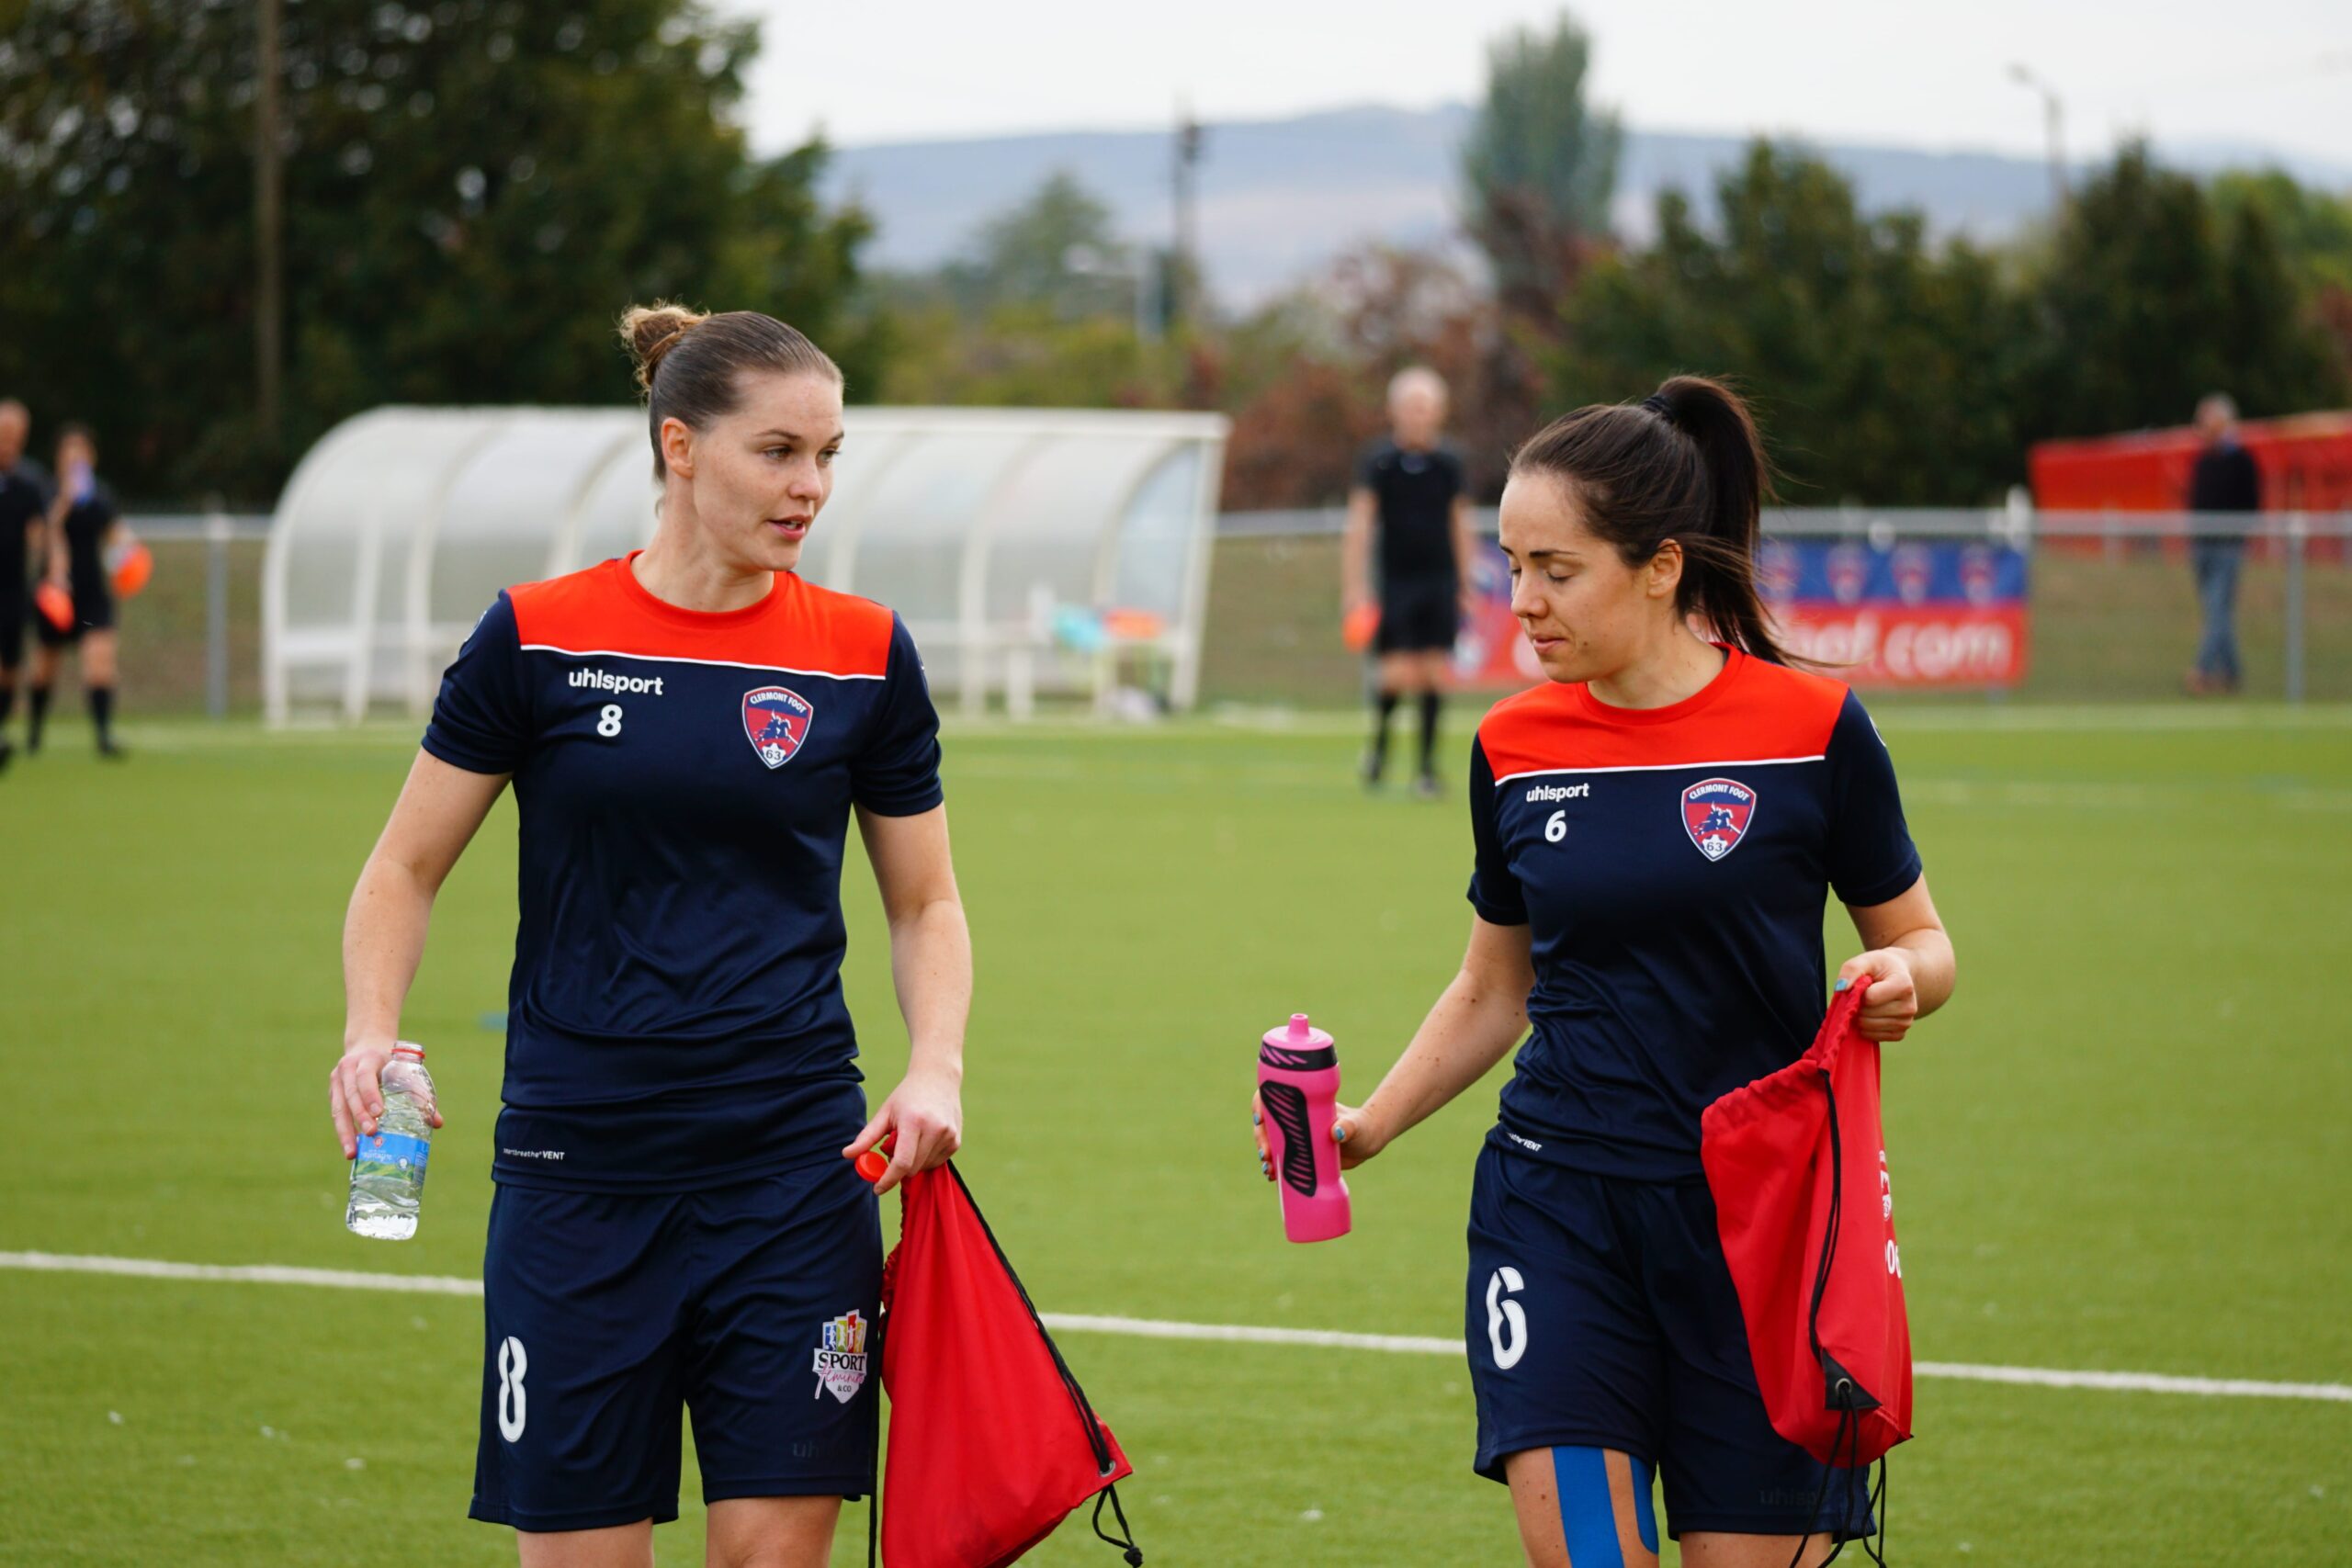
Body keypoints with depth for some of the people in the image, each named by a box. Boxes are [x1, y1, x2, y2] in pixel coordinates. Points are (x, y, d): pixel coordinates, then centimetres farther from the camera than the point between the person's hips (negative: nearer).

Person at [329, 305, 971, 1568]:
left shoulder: (864, 654, 3)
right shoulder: (537, 639, -2)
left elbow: (925, 903, 12)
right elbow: (406, 866, 6)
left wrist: (935, 1069, -6)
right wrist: (372, 1031, -12)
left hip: (796, 1171, 1)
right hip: (576, 1168, -1)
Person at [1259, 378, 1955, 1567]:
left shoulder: (1811, 729, -6)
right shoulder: (1515, 748, 5)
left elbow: (1921, 944, 4)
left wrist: (1899, 979, -18)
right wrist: (1368, 1125, 4)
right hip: (1556, 1202, 2)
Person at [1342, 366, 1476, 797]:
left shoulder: (1449, 462, 5)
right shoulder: (1378, 460, -4)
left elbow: (1460, 527, 13)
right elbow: (1359, 524, -5)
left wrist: (1466, 587, 13)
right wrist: (1354, 587, -11)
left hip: (1440, 582, 2)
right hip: (1395, 580, -2)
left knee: (1435, 673, -2)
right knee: (1400, 673, -11)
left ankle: (1427, 767, 6)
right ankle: (1379, 742, 16)